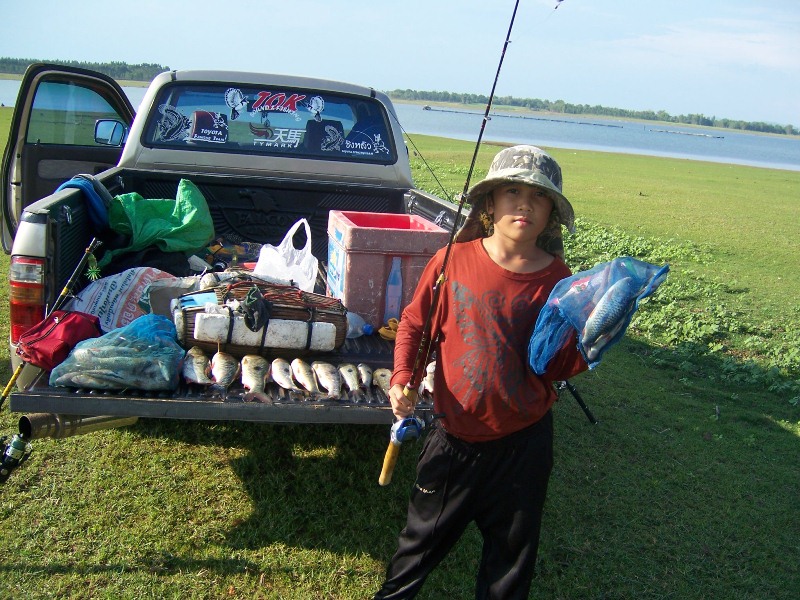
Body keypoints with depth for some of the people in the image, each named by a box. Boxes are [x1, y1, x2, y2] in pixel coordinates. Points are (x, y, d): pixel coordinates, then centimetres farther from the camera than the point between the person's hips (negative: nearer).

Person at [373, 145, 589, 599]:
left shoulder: (558, 281, -9)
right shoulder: (454, 260, -11)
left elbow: (560, 368, -4)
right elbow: (414, 323, 2)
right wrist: (402, 379, -11)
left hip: (524, 442, 0)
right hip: (455, 434, 0)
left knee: (513, 550, 19)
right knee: (424, 535, 20)